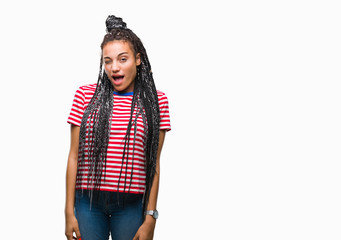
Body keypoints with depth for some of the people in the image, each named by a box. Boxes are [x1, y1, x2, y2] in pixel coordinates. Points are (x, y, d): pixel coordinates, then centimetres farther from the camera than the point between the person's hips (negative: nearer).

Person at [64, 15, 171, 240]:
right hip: (89, 202, 1)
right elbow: (74, 156, 4)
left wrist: (150, 218, -1)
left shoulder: (156, 101, 2)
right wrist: (69, 212, 2)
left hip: (131, 204, 0)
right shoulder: (86, 95, 3)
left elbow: (154, 164, 2)